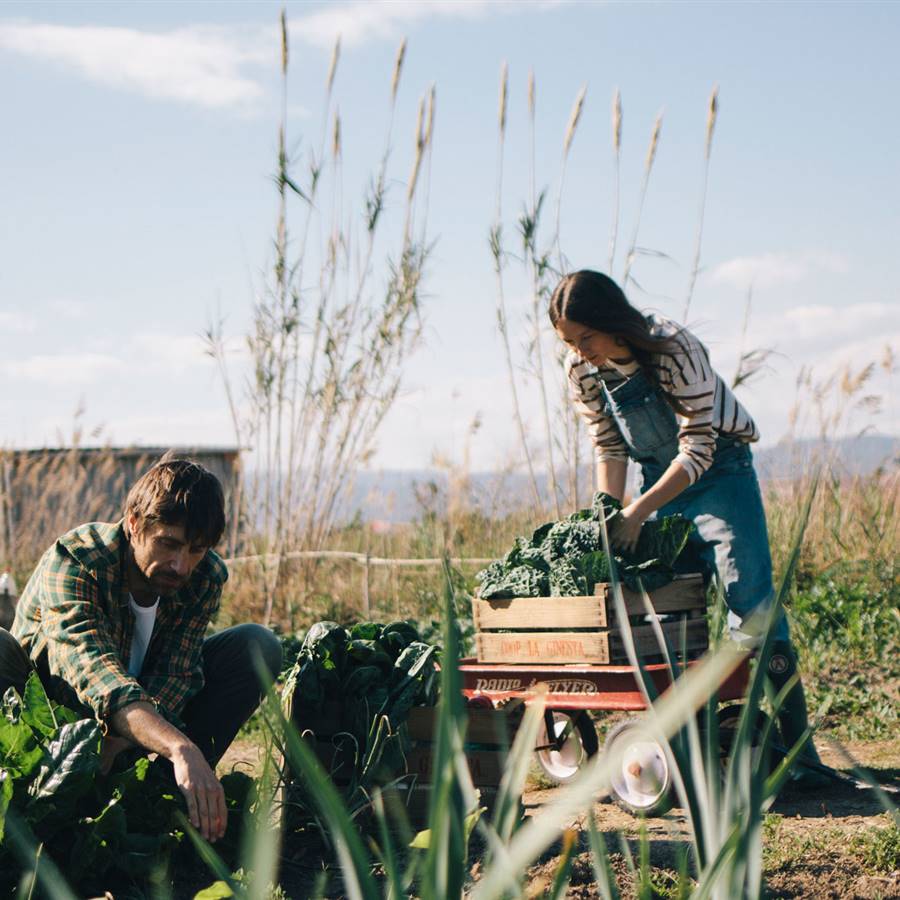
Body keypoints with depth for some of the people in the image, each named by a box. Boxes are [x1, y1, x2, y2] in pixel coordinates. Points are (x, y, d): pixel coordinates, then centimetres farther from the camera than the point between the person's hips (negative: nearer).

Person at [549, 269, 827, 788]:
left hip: (719, 469, -5)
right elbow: (609, 448, 3)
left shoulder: (676, 350, -27)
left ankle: (797, 748, -10)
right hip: (661, 478, 6)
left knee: (751, 601, -13)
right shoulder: (583, 371, -10)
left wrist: (637, 513, -29)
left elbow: (698, 450, -25)